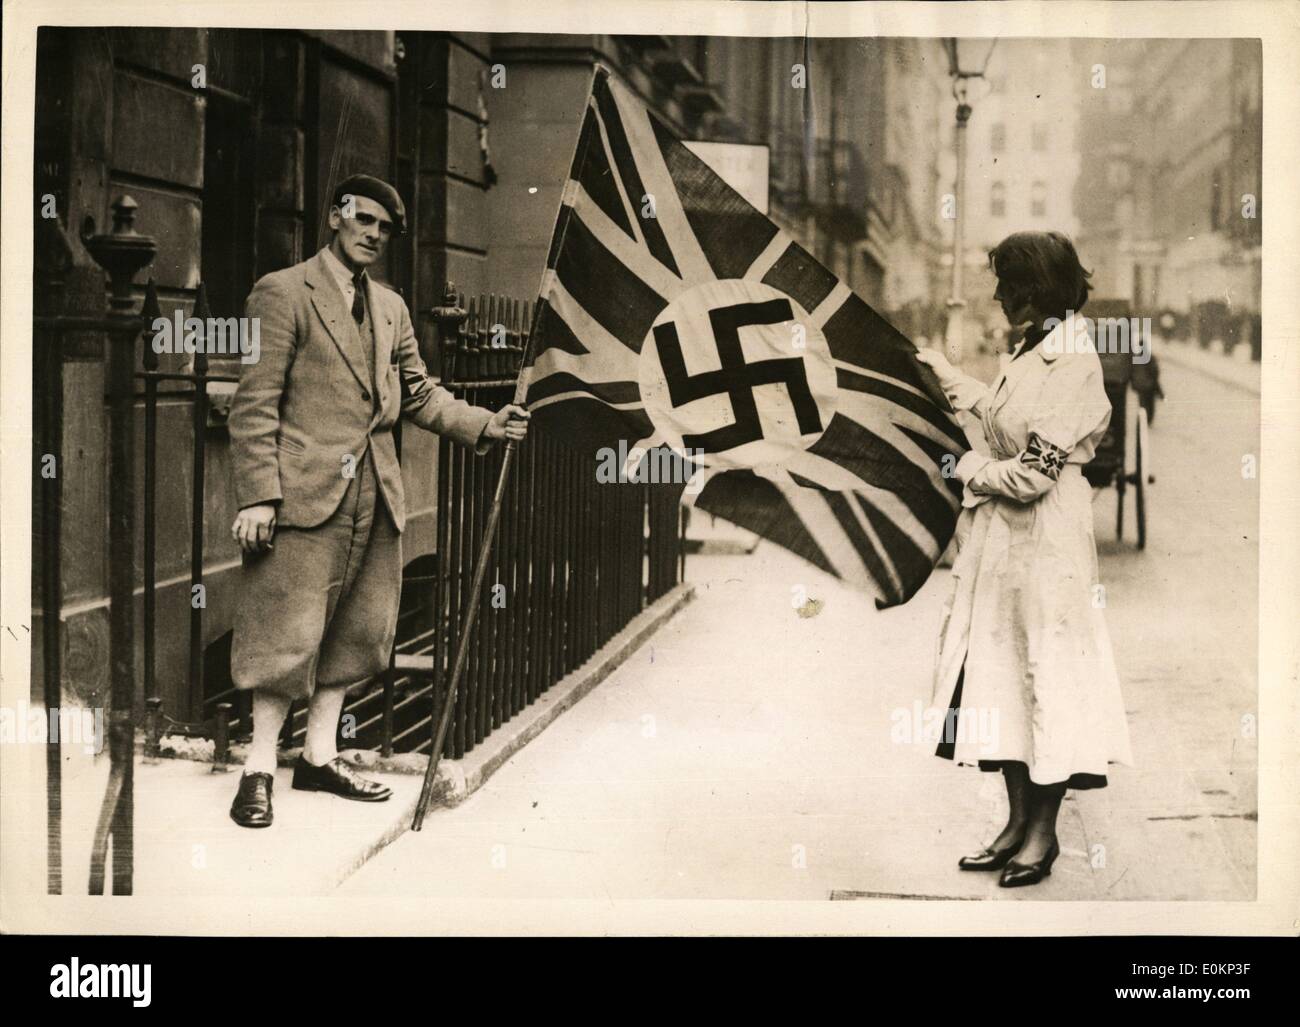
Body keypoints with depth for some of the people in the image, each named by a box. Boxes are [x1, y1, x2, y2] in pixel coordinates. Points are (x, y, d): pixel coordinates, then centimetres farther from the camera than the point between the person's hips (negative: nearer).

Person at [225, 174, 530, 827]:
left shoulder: (391, 307, 17)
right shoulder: (283, 293, -4)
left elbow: (418, 394, 19)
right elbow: (254, 403, -9)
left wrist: (484, 424, 3)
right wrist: (256, 495, -16)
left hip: (375, 497, 7)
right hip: (306, 494, -7)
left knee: (355, 632, 11)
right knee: (288, 635, -4)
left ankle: (320, 756, 22)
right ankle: (259, 769, 6)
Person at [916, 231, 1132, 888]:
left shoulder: (1073, 364, -20)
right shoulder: (1030, 353, 8)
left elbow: (1032, 473, -22)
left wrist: (971, 468, -5)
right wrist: (946, 374, 36)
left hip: (1045, 538, -9)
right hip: (1002, 538, 9)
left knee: (1045, 673, 2)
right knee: (1001, 672, 11)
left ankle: (1043, 833, 14)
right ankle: (1018, 822, 21)